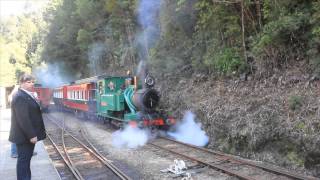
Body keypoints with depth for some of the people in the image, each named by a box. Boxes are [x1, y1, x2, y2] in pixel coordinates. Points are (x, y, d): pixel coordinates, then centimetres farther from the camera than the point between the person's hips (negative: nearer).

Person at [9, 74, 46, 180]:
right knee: (23, 159, -2)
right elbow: (23, 118, -25)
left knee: (26, 158, 18)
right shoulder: (20, 97, -19)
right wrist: (31, 135, -25)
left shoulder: (27, 95, 14)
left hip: (28, 134, 10)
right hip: (24, 136, -10)